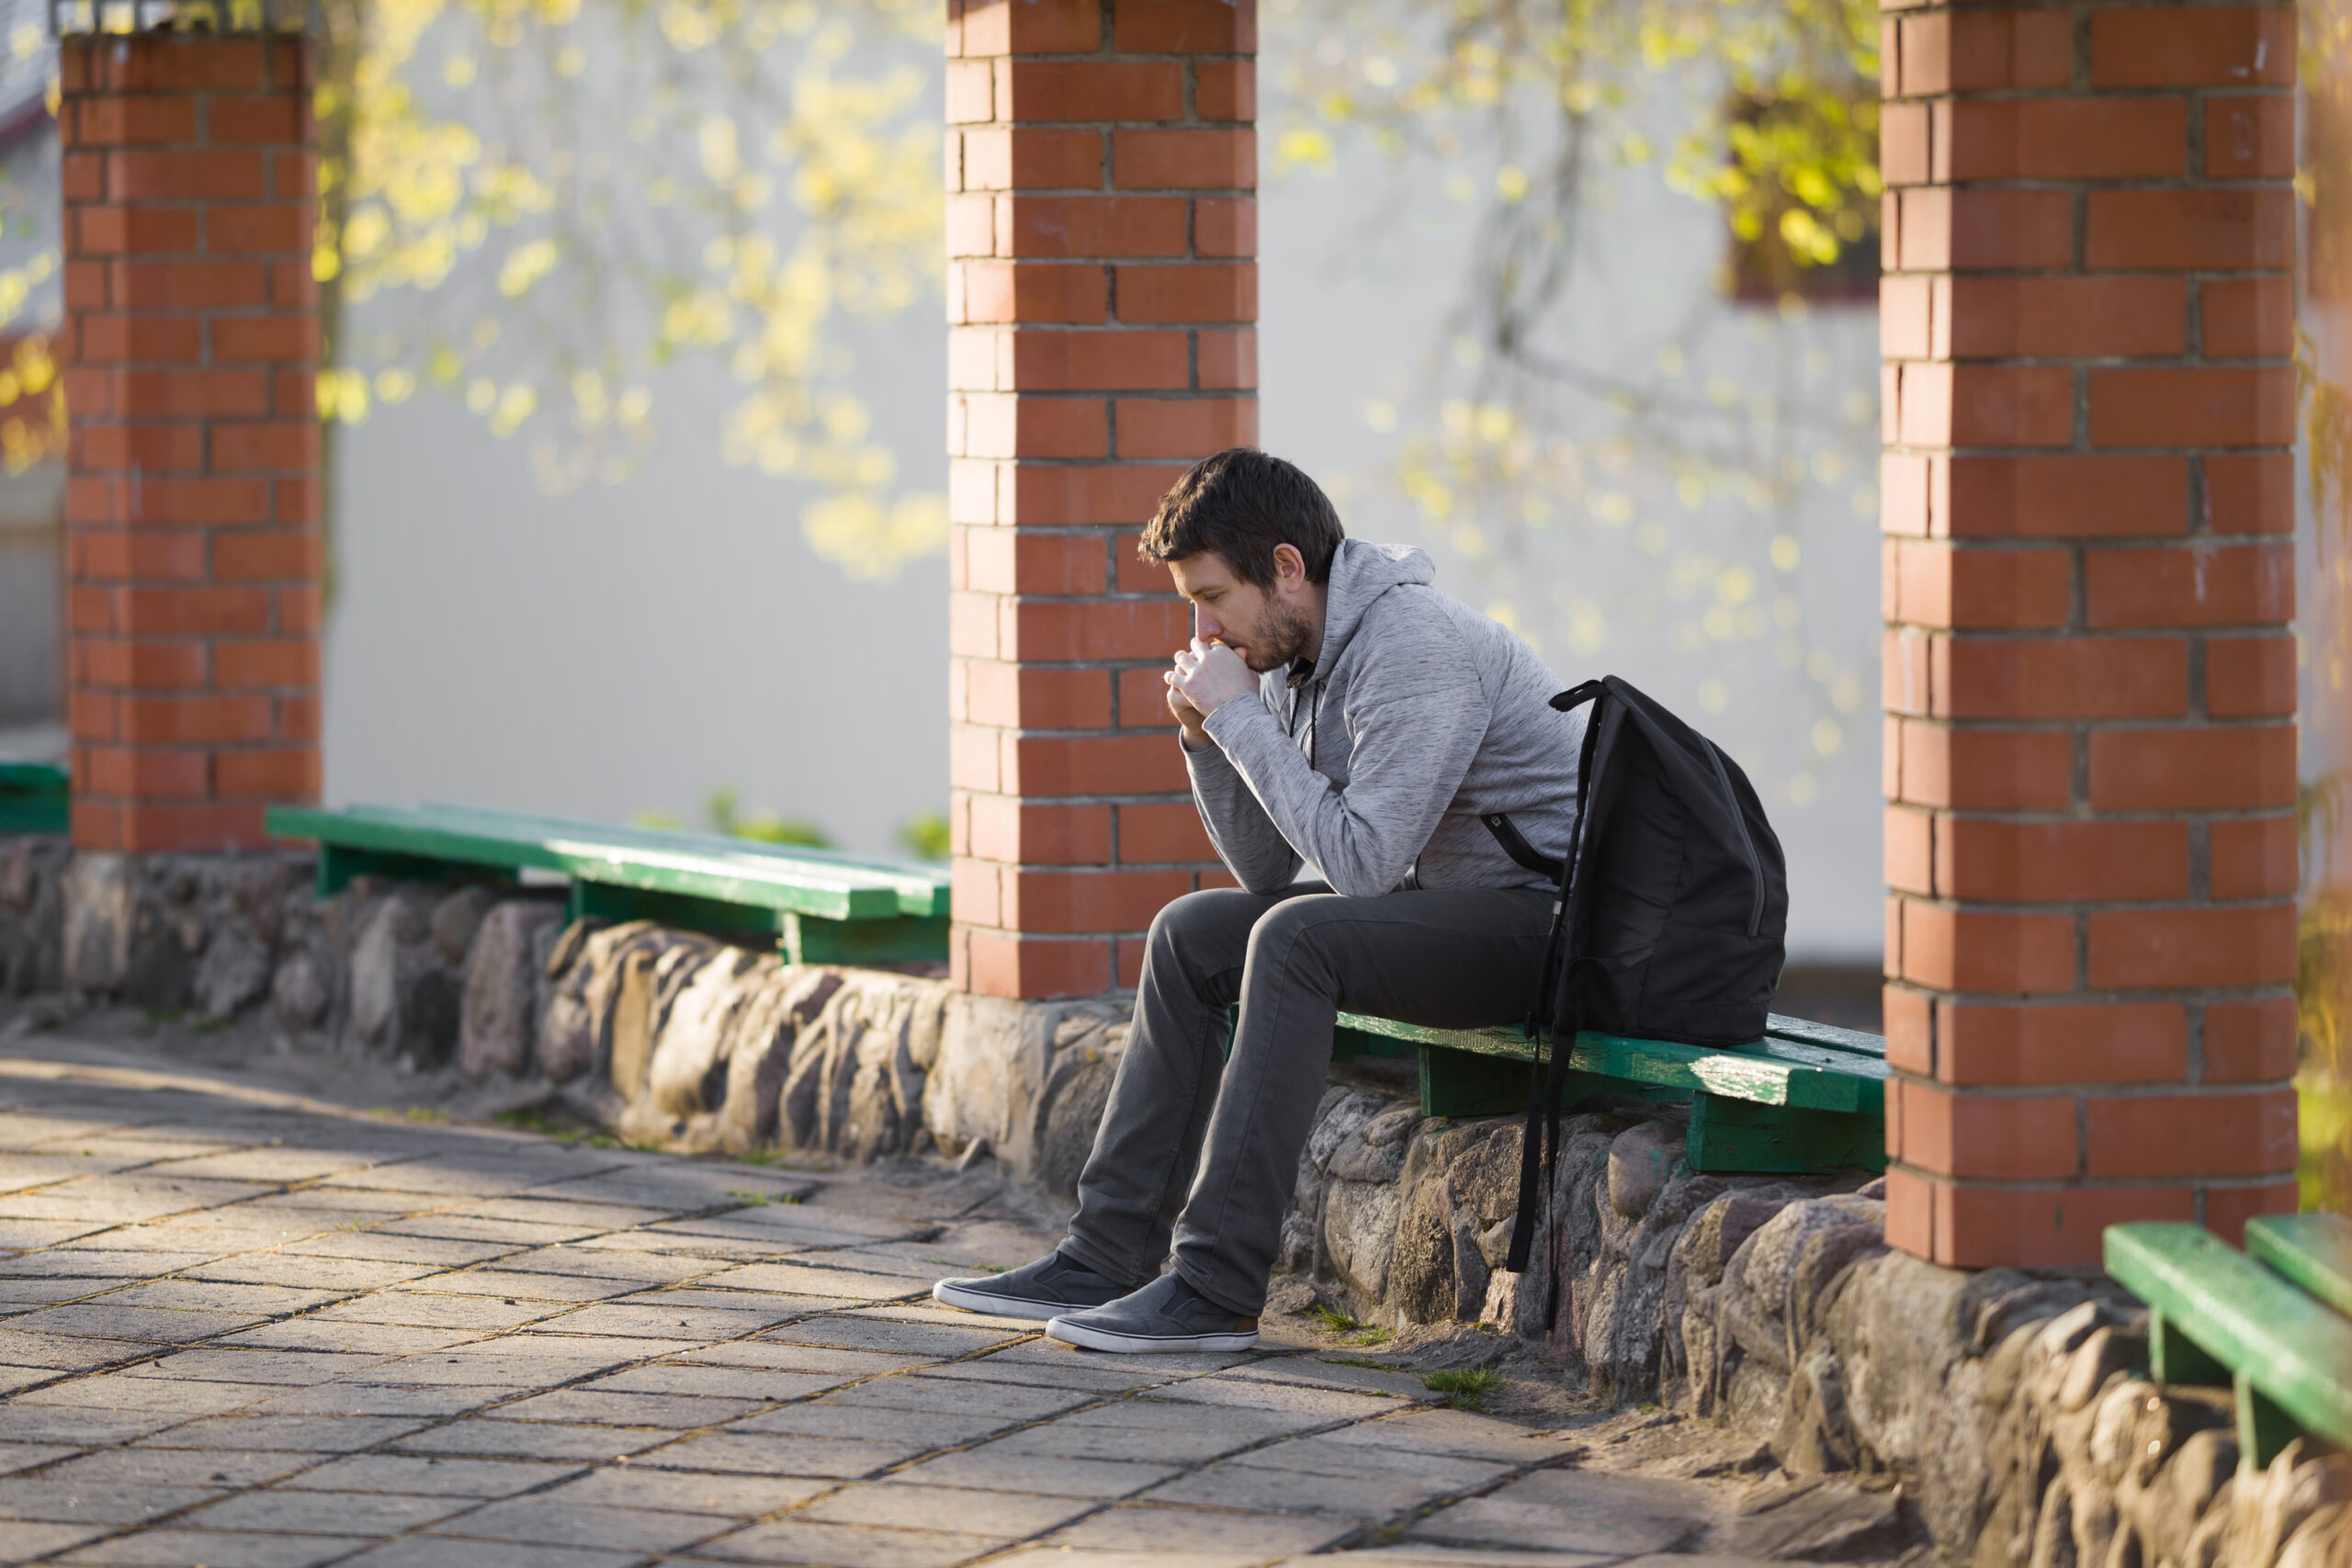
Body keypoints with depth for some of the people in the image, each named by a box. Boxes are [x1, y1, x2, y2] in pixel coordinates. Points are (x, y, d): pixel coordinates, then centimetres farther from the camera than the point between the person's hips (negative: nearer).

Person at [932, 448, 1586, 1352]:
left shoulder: (1415, 650, -22)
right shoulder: (1292, 659, 7)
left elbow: (1361, 860, -29)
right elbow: (1273, 870, 11)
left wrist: (1240, 716, -22)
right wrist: (1205, 738, -4)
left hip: (1549, 915, -10)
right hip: (1446, 902, 10)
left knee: (1295, 940, -29)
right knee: (1192, 935, 7)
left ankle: (1217, 1289, -27)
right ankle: (1108, 1259, 4)